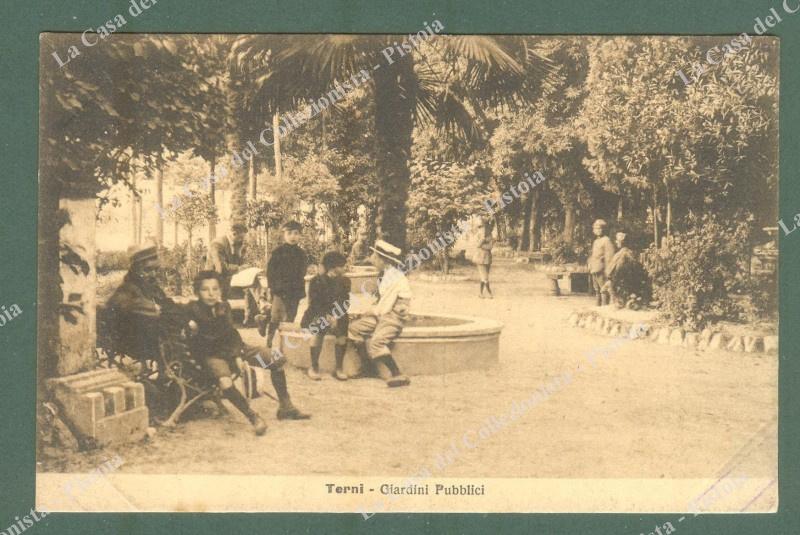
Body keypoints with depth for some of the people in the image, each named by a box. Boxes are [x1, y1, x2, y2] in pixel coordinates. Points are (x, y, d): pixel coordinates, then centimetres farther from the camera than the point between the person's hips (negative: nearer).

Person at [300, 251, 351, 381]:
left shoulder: (344, 281, 4)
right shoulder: (317, 281, -7)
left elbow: (345, 303, 0)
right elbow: (315, 304, -12)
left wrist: (335, 317, -17)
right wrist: (327, 317, -25)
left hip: (336, 315, 3)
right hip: (318, 315, -3)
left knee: (342, 331, -25)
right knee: (318, 331, -32)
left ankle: (339, 368, -15)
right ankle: (314, 367, -18)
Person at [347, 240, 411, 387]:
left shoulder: (395, 277, -17)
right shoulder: (383, 275, 12)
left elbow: (384, 307, -17)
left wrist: (372, 312, -2)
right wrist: (371, 311, 6)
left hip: (394, 316, -9)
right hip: (383, 314, 9)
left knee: (376, 342, -27)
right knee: (354, 328, 1)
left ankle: (398, 376, -23)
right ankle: (366, 366, 5)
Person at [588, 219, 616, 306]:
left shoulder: (606, 240, -7)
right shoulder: (596, 241, 20)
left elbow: (609, 256, -12)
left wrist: (607, 271, -17)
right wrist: (590, 266, 18)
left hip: (601, 270, -9)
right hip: (594, 270, 9)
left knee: (603, 290, -9)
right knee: (597, 290, 13)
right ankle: (598, 306, 19)